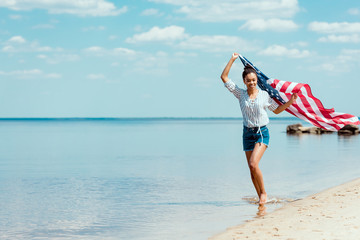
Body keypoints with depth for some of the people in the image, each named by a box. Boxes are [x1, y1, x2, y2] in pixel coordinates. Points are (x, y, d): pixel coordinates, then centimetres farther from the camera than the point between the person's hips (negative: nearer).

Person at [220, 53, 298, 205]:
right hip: (247, 133, 3)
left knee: (253, 164, -21)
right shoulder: (240, 94, 3)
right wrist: (232, 59, 2)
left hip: (262, 133, -3)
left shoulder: (264, 95, 2)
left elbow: (277, 110, 15)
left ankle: (263, 192, -3)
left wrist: (290, 102, 2)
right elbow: (224, 77, 1)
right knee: (252, 170, 3)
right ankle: (261, 198, 17)